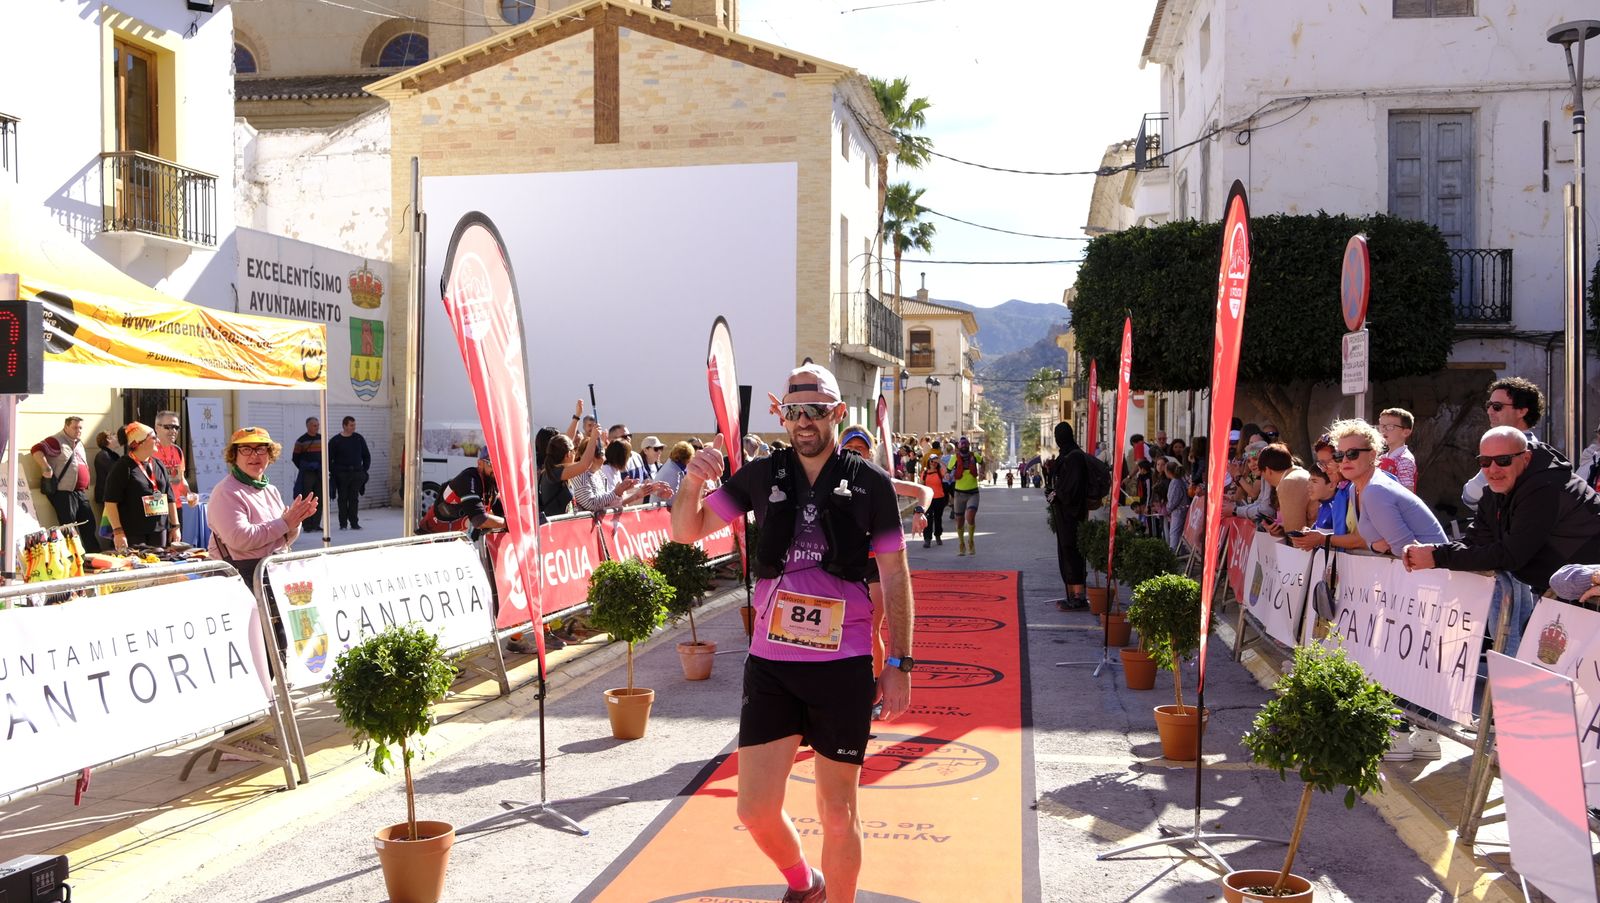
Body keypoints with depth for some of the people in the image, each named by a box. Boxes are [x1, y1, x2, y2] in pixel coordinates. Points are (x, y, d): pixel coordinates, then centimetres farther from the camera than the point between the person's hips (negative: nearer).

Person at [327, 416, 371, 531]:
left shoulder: (359, 439, 8)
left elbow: (366, 455, 15)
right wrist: (333, 472, -5)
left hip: (356, 473, 2)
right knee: (342, 499, 1)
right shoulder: (335, 441, 0)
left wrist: (365, 469, 8)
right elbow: (329, 459, 2)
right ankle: (343, 524, 6)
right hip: (341, 474, -2)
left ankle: (354, 523, 4)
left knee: (354, 498, 1)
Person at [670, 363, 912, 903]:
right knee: (756, 810, 4)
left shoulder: (870, 482, -2)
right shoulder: (762, 476, 4)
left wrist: (898, 665, -2)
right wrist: (692, 483, -13)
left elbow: (895, 578, 1)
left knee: (838, 814, 6)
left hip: (844, 667, -2)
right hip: (769, 663, 2)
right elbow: (687, 531, 8)